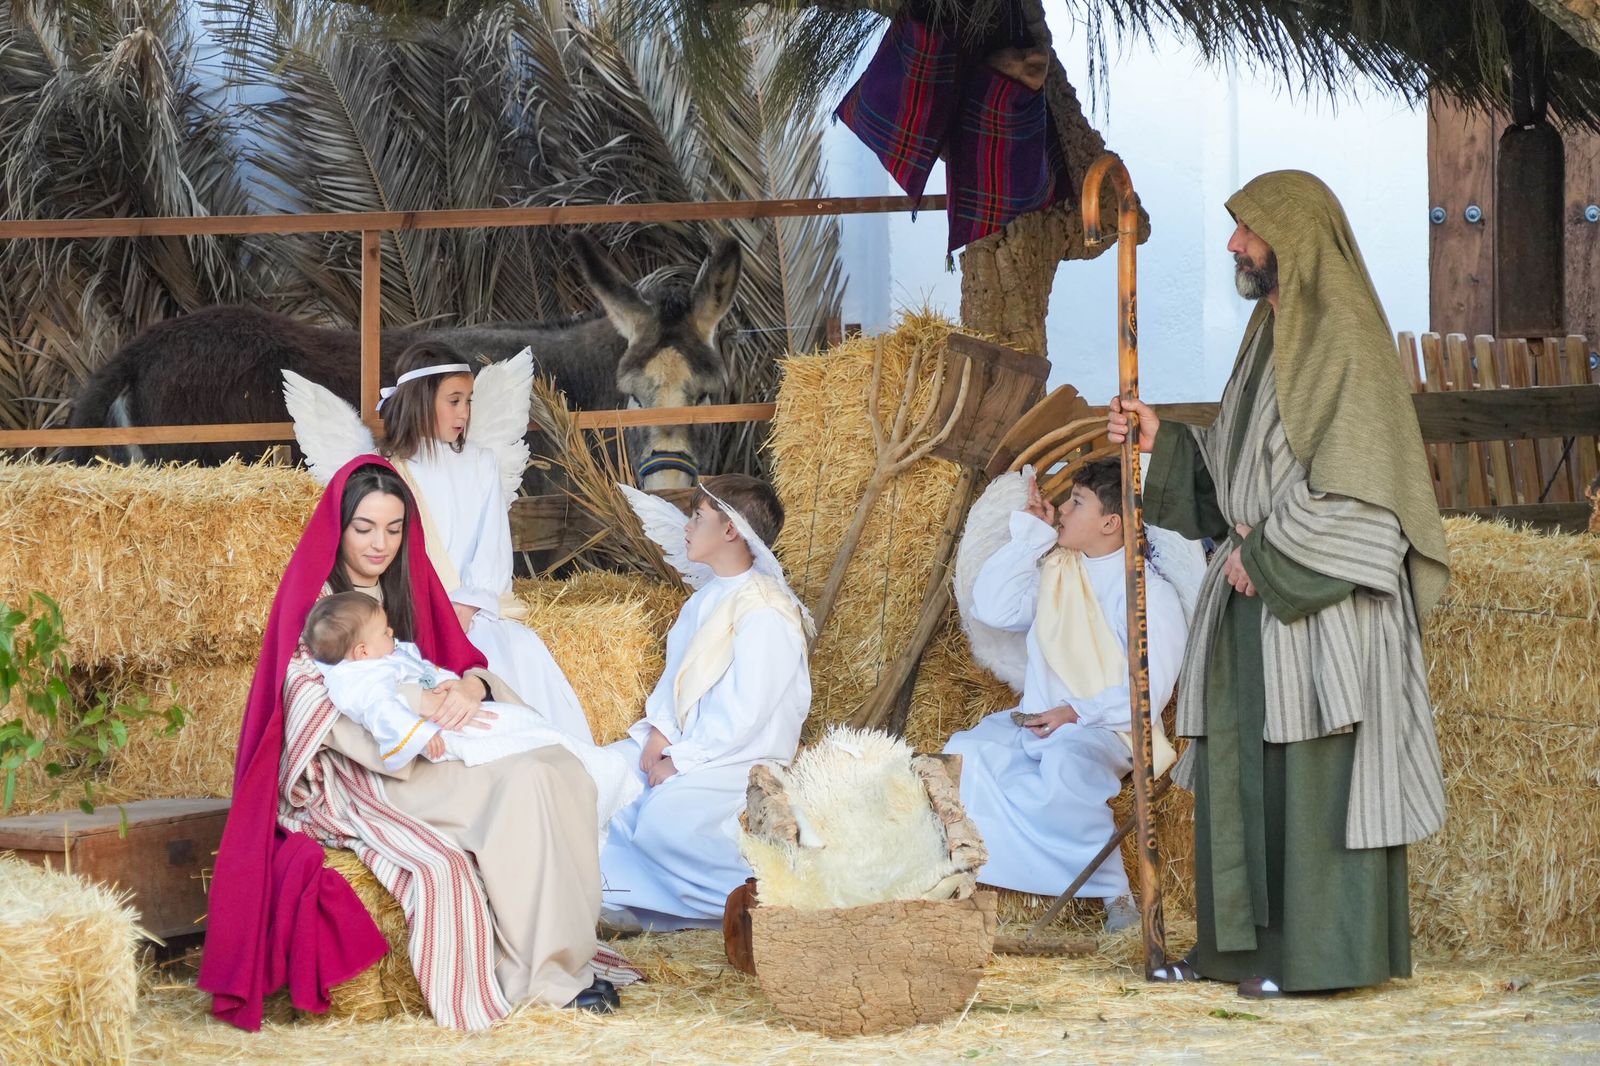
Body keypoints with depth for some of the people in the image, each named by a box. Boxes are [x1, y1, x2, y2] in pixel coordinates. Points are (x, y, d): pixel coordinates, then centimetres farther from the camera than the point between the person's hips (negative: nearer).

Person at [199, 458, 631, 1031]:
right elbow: (310, 706, -13)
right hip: (352, 776, -5)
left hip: (424, 763, 5)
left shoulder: (411, 586, 16)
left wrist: (471, 686, -17)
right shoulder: (311, 598, -2)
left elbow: (465, 662, 9)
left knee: (554, 768, -23)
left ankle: (563, 957, -25)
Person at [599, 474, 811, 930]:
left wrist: (679, 761, -17)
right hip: (684, 742, 9)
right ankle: (627, 891, -4)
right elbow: (675, 674, 16)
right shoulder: (707, 599, 13)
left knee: (663, 818, -32)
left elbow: (744, 715, -21)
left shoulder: (767, 614, -18)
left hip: (740, 758, -9)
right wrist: (659, 731, -4)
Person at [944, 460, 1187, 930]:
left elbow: (1148, 691, -10)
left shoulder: (1150, 592, -5)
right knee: (964, 754, -26)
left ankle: (1115, 893, -25)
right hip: (1033, 723, 6)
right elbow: (992, 608, 5)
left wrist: (1076, 714, -20)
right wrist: (1031, 533, 6)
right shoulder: (1054, 568, 15)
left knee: (1066, 763, -41)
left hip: (1102, 731, -6)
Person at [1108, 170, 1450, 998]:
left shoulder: (1342, 338, -12)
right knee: (1238, 768, 10)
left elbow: (1353, 482, -19)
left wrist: (1265, 556, -15)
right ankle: (1239, 943, 16)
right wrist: (1161, 441, 8)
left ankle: (1324, 952, 0)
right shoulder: (1275, 335, 16)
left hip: (1317, 605, -9)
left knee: (1314, 772, -5)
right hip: (1260, 596, 9)